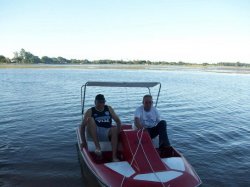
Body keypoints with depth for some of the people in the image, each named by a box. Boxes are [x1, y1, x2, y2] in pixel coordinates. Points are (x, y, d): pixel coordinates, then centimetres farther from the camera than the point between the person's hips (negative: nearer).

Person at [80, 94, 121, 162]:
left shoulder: (109, 109, 12)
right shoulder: (90, 111, 5)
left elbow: (118, 120, 8)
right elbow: (82, 126, -3)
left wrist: (118, 131, -9)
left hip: (107, 133, 1)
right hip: (95, 134, -1)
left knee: (114, 129, -30)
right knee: (90, 119, -25)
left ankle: (114, 156, -31)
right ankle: (97, 147, -32)